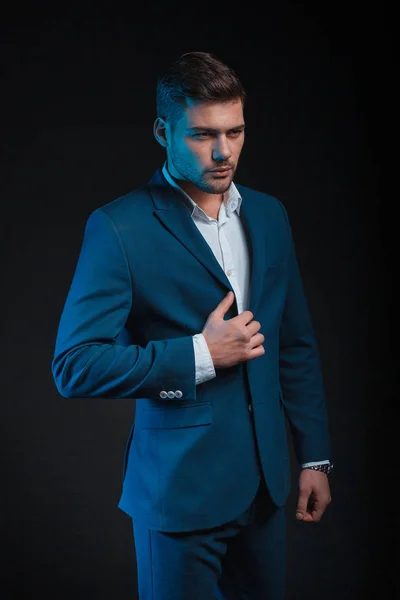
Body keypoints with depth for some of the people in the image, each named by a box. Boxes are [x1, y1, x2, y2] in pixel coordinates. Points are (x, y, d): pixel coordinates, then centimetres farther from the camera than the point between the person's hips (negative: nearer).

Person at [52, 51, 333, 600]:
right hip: (180, 487, -5)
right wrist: (200, 355, -19)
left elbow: (297, 346, 11)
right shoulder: (119, 228, -12)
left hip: (265, 482, 5)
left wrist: (315, 456, 10)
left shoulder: (269, 215, 6)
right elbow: (73, 365, -16)